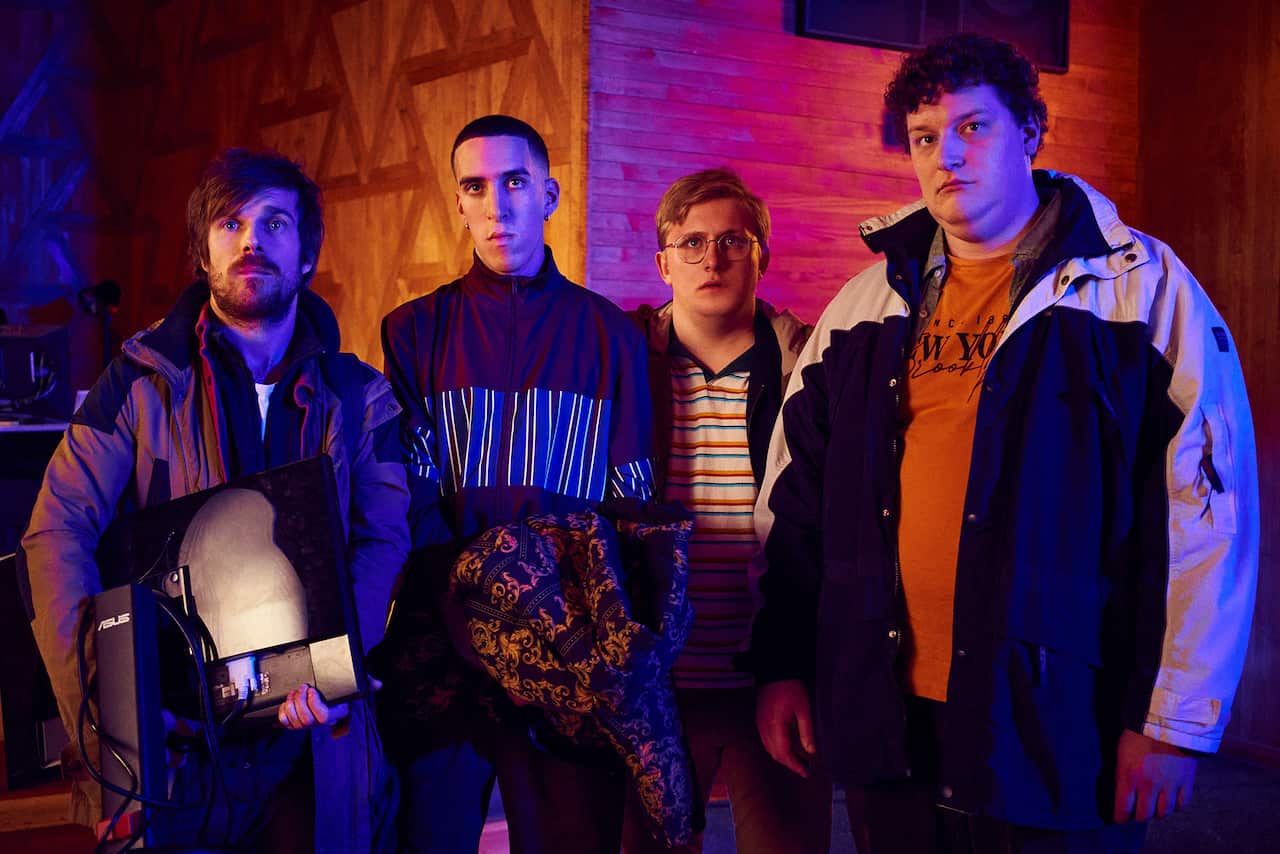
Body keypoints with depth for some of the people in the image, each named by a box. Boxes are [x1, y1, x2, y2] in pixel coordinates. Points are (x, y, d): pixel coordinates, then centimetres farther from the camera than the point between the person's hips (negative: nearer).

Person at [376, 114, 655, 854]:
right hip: (442, 654, 0)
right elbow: (412, 506, -1)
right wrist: (473, 628, -15)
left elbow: (633, 503, 6)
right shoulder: (416, 333, 6)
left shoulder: (610, 335, 8)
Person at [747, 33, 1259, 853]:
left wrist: (1176, 721, -9)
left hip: (1056, 733, -4)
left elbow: (1208, 517, -8)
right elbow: (795, 499, 13)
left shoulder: (1144, 288, -4)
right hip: (884, 725, 4)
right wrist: (781, 665, 10)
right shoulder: (867, 304, 9)